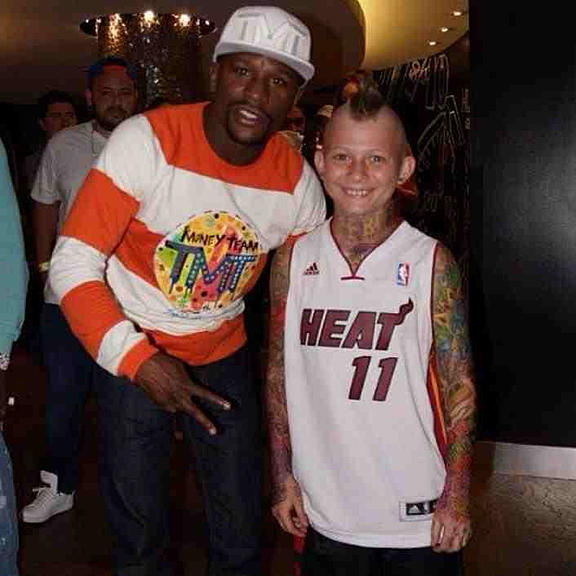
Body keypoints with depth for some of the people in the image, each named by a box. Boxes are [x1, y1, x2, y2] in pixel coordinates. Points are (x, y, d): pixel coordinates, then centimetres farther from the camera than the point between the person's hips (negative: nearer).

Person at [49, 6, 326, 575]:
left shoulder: (297, 183, -11)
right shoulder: (147, 140, -22)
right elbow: (73, 262, -22)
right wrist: (138, 360, -31)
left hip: (223, 352, 3)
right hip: (131, 348, -2)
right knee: (138, 525, 9)